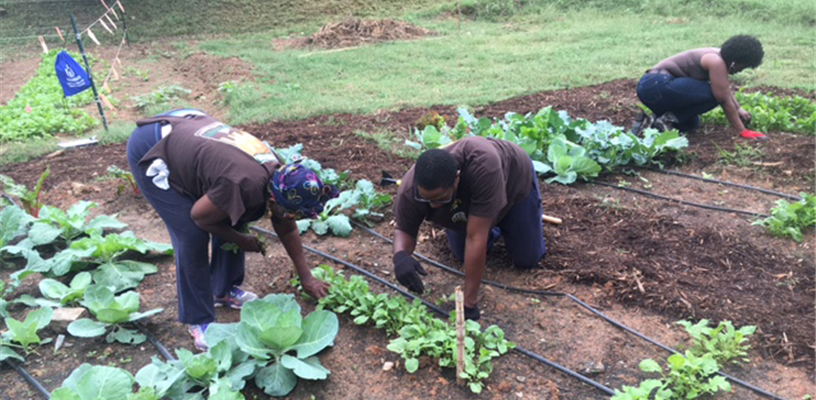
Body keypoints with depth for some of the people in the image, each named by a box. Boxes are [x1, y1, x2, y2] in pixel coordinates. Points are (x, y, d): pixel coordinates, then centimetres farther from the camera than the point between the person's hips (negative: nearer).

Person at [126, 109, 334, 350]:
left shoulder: (278, 174, -10)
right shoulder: (243, 185, -37)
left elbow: (287, 229, 4)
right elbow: (199, 217, -19)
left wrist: (306, 278, 10)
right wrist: (241, 240, -5)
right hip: (151, 154, -8)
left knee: (232, 218, 5)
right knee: (192, 236, -13)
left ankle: (224, 290, 25)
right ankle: (198, 321, 2)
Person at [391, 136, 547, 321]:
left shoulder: (483, 165, -49)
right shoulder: (409, 191, -38)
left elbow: (476, 238, -45)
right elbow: (404, 229, -19)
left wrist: (470, 302, -39)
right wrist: (400, 254, -43)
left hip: (513, 177, -2)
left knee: (527, 259, 1)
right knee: (464, 255, 6)